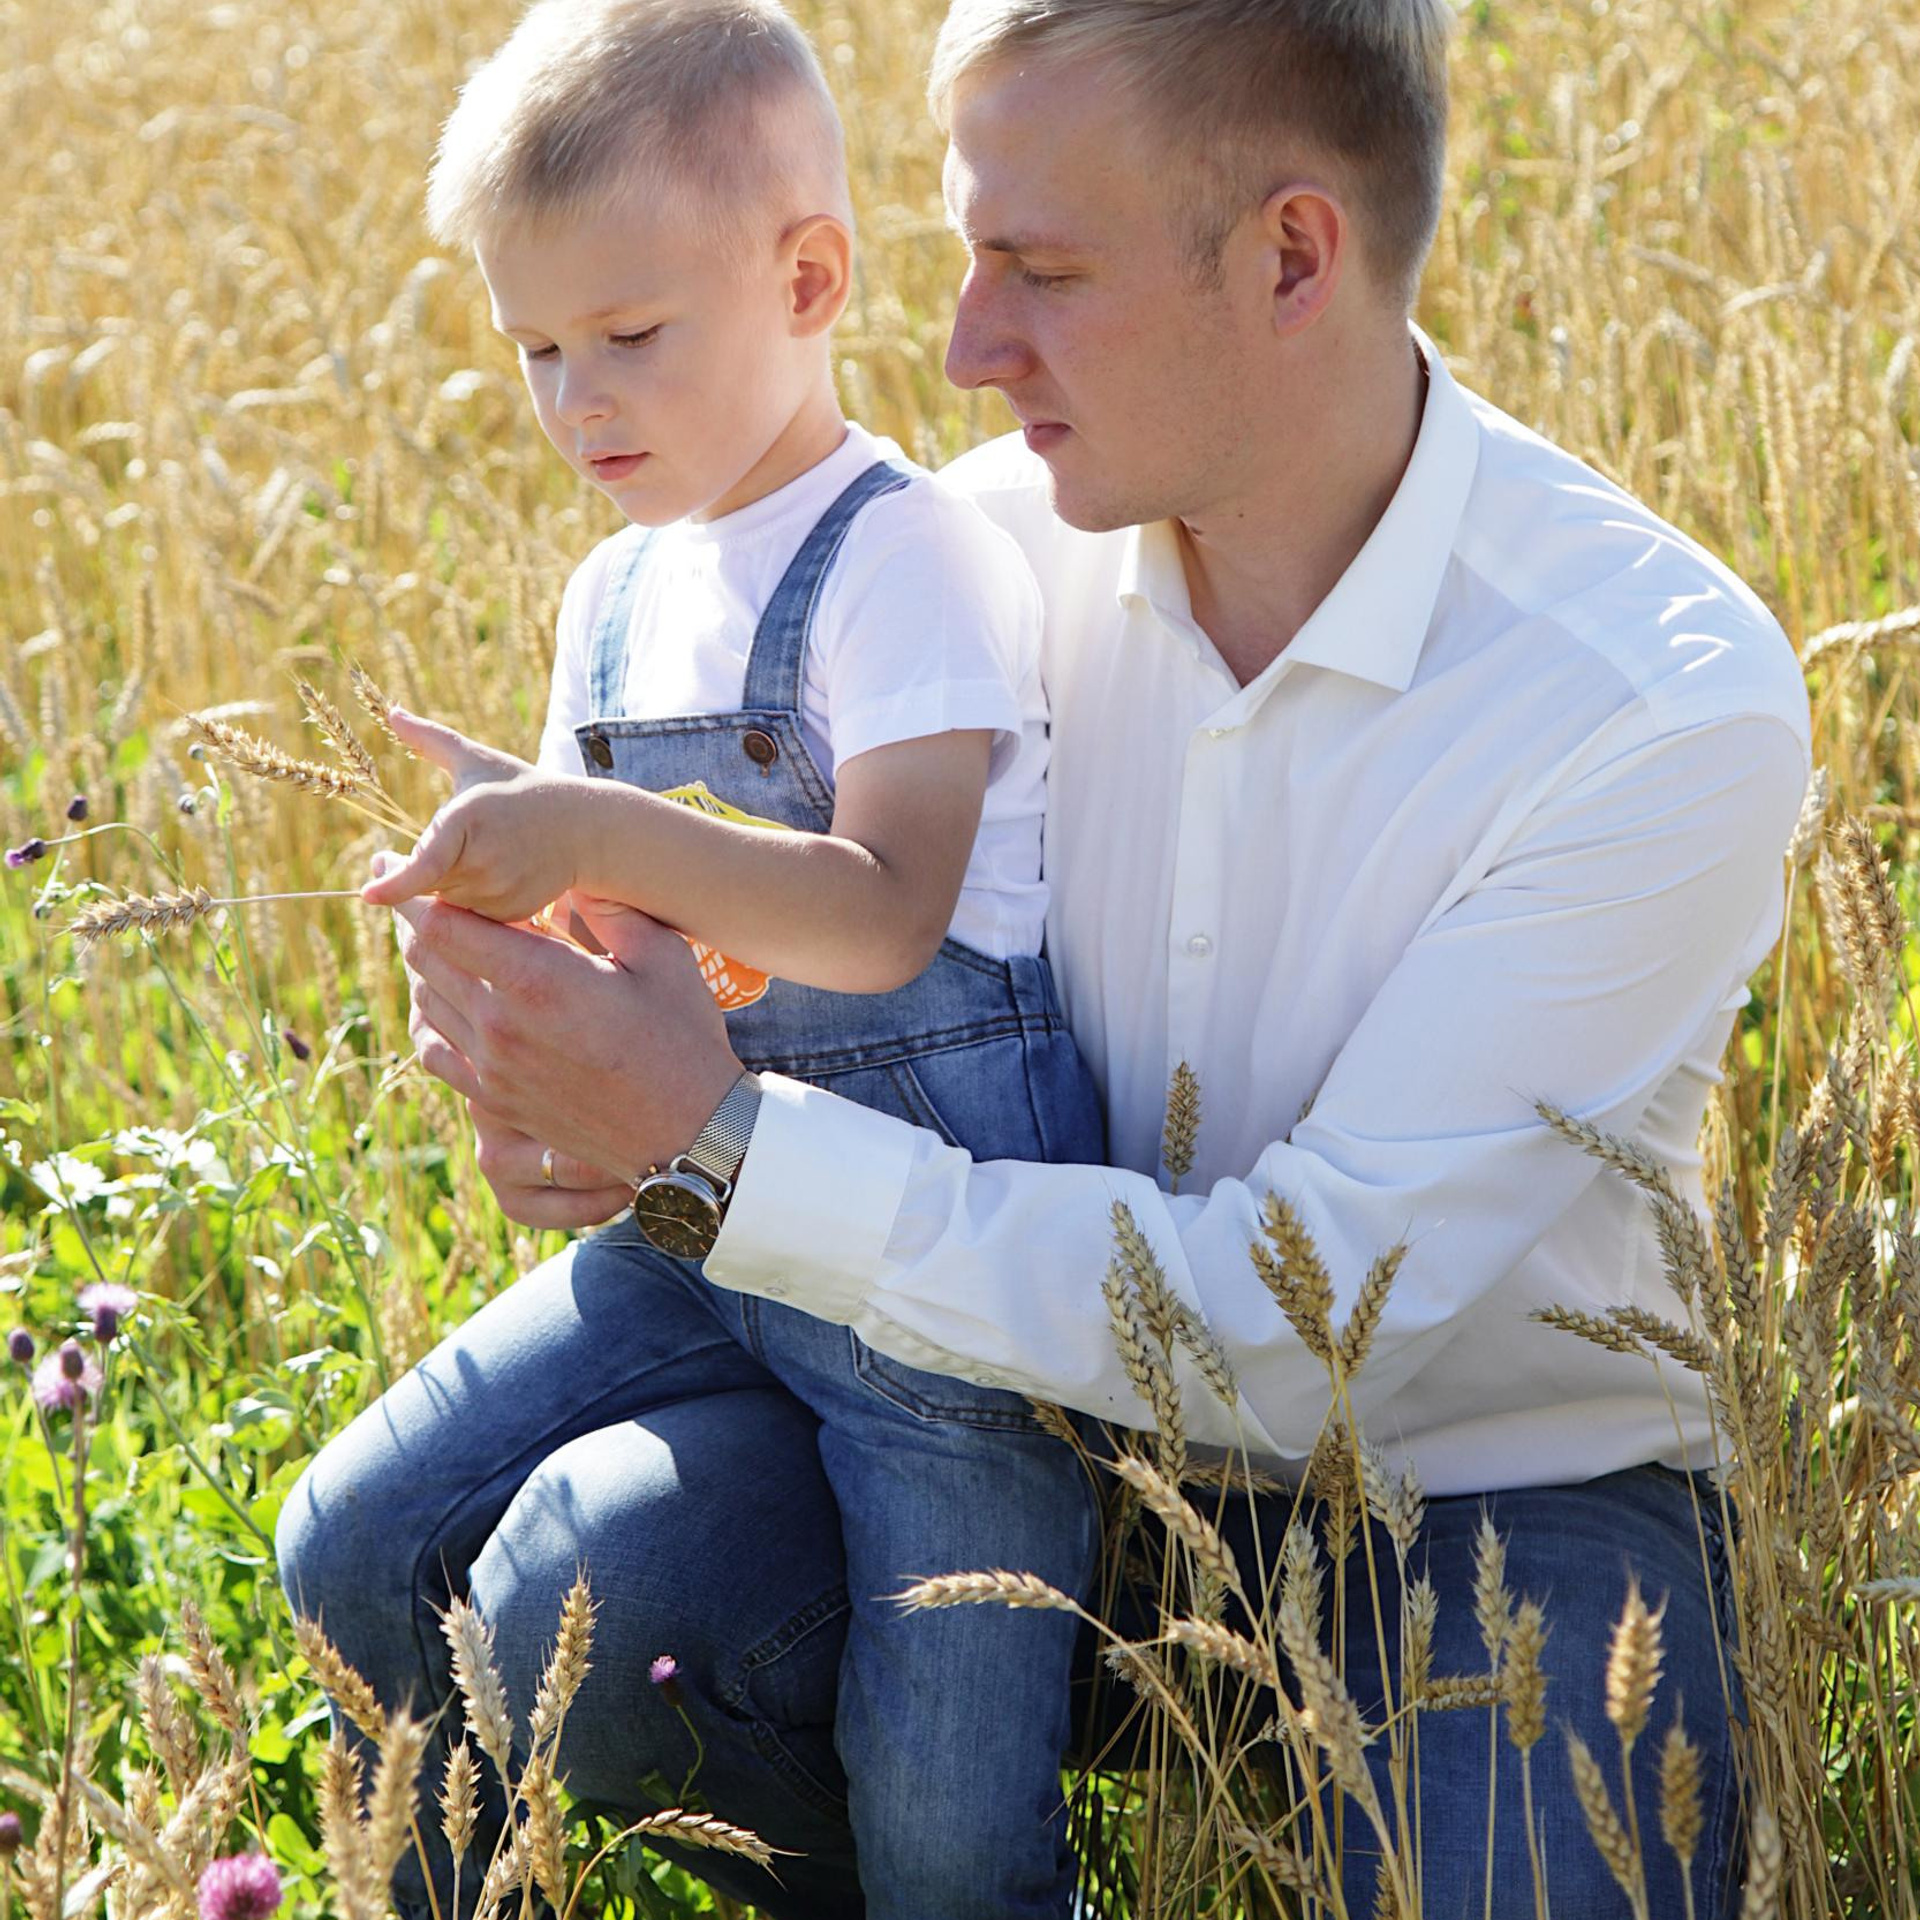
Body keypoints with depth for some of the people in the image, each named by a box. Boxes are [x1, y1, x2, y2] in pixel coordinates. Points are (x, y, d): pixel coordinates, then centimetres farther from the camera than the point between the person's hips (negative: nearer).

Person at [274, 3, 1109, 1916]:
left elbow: (883, 914, -24)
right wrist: (518, 872, -4)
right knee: (352, 1546, 3)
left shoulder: (908, 558, -13)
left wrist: (604, 836, -34)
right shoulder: (618, 595, 10)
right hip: (698, 1219, 8)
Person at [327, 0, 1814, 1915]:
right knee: (584, 1576, -23)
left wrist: (724, 1145, -29)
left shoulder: (1672, 709, -22)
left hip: (1490, 1501, -3)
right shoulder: (1002, 539, -7)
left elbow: (1305, 1323, -24)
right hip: (1073, 1425, 4)